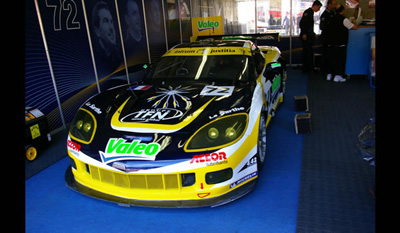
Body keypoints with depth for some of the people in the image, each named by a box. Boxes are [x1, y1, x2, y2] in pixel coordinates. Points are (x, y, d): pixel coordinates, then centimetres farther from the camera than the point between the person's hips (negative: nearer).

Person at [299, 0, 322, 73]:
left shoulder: (311, 13, 20)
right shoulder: (307, 12, -10)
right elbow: (302, 23, -21)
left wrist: (313, 34, 24)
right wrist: (303, 34, -25)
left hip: (309, 36, 10)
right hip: (305, 37, -10)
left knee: (310, 53, 12)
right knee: (307, 52, -8)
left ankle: (310, 68, 18)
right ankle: (306, 69, -2)